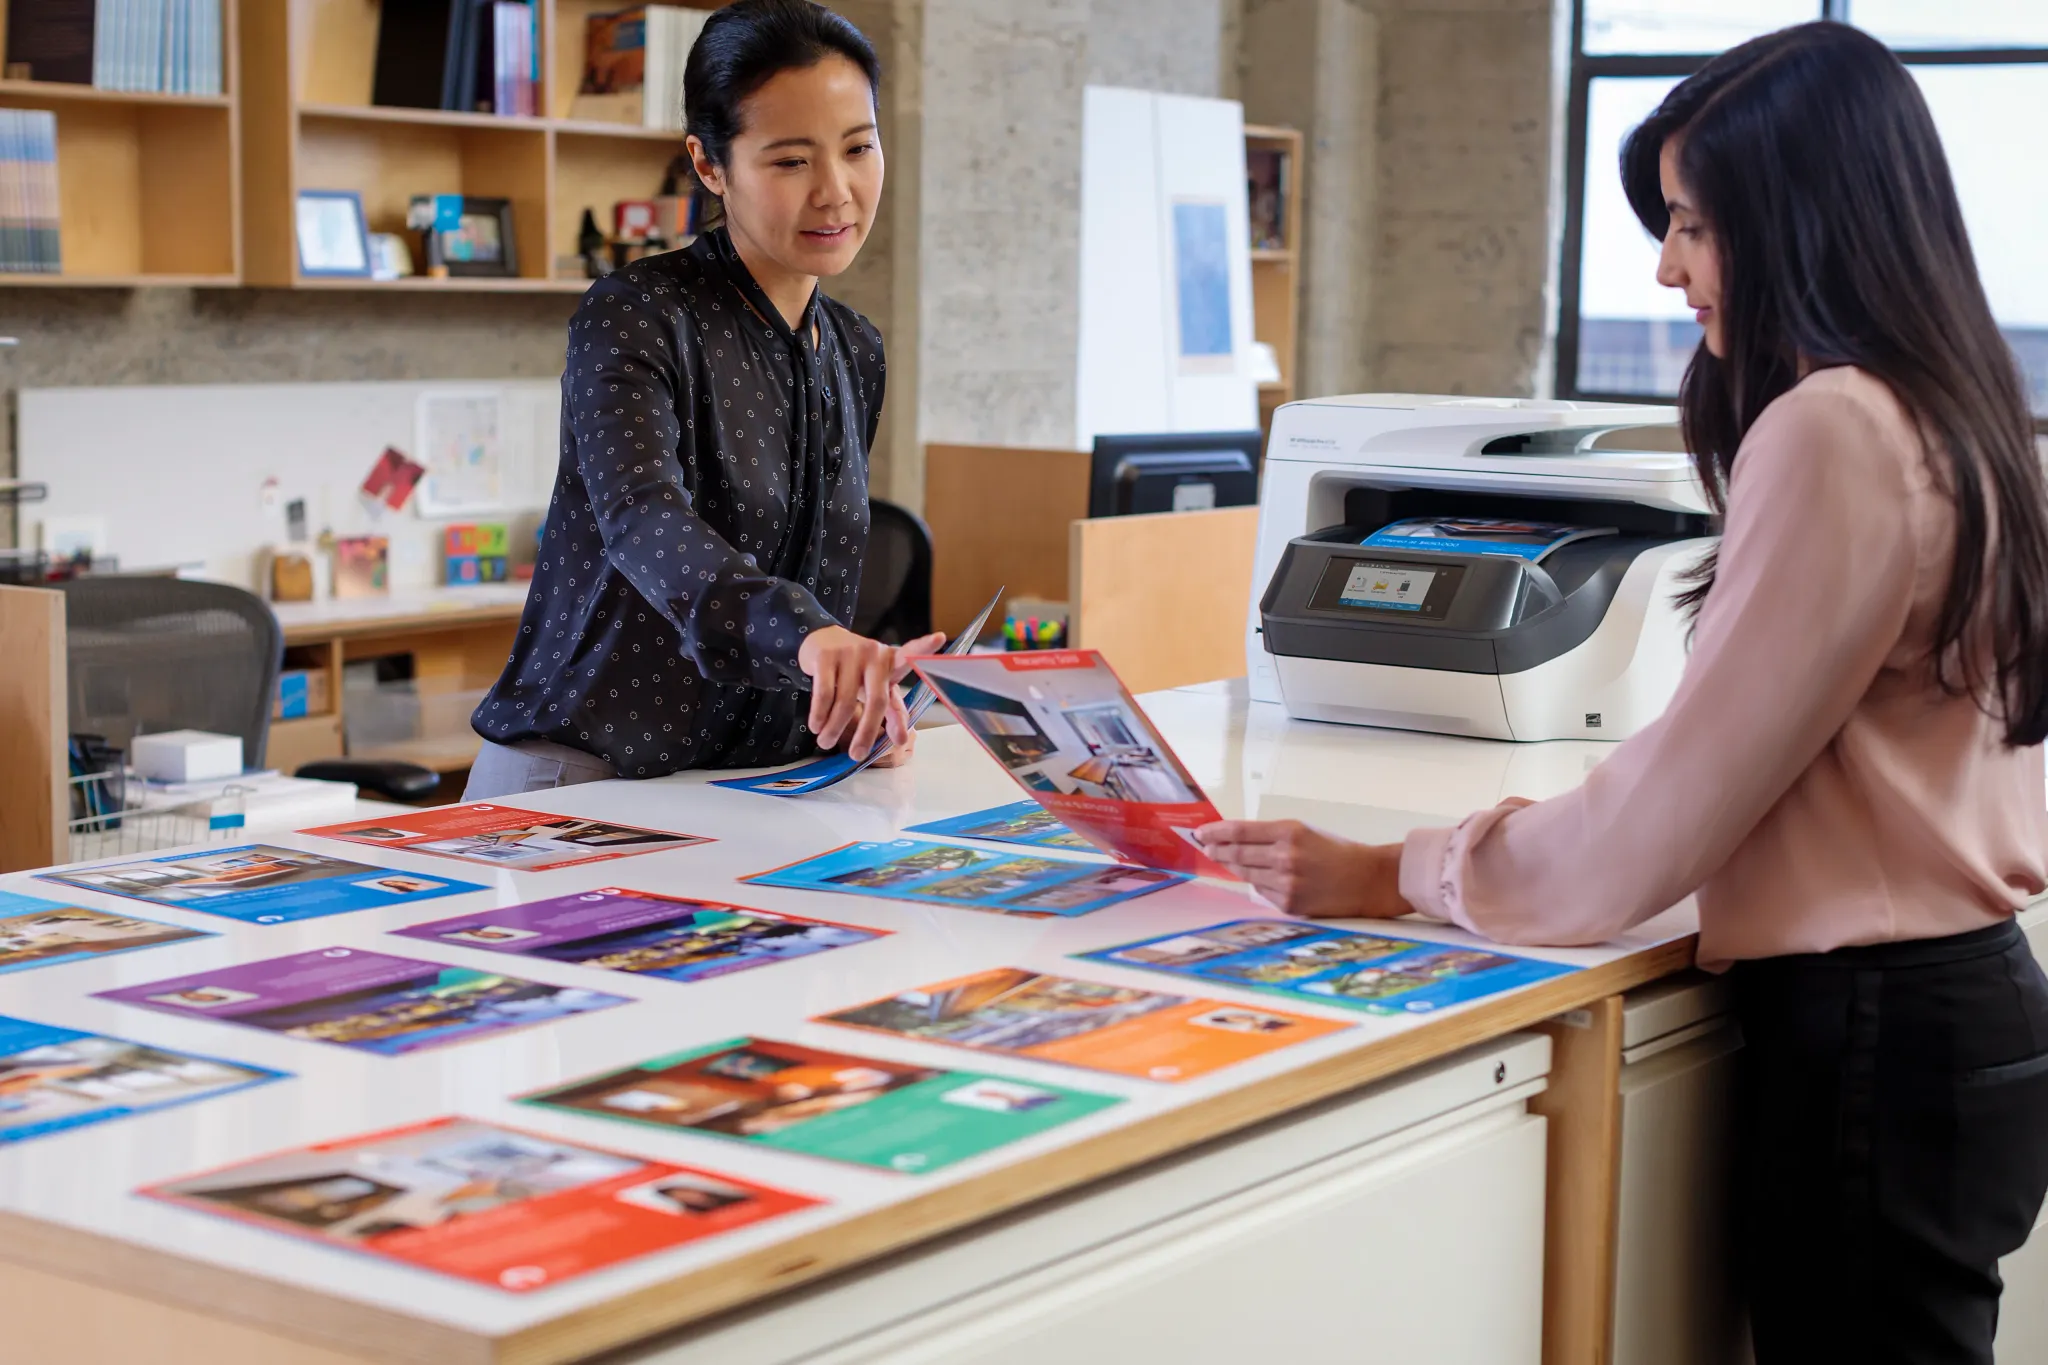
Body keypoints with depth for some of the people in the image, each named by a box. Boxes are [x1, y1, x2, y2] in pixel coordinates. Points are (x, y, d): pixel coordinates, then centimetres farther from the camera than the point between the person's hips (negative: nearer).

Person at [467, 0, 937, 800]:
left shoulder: (855, 355, 12)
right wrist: (804, 633, -45)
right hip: (579, 780, -6)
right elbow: (640, 516, -28)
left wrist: (859, 694, 0)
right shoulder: (633, 320, -9)